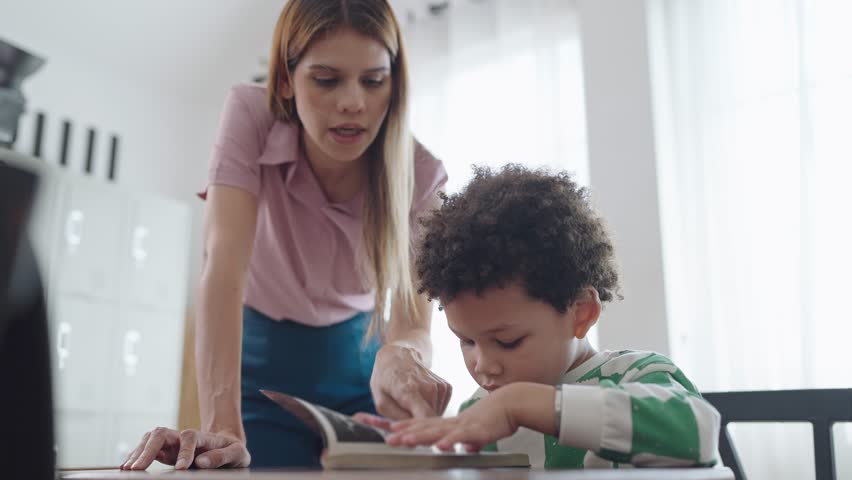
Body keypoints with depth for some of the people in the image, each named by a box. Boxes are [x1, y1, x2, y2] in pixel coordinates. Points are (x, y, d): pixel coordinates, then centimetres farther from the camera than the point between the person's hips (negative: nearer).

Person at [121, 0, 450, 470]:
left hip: (355, 361, 1)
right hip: (262, 359, -1)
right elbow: (225, 262, -35)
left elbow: (414, 324, -24)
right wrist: (221, 425, -46)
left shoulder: (418, 175, -21)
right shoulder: (250, 117, -24)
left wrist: (400, 355, -49)